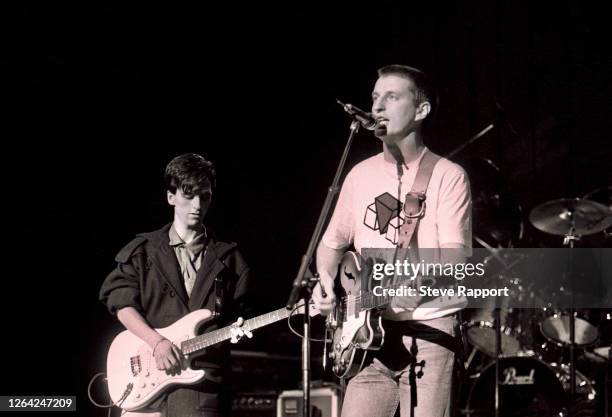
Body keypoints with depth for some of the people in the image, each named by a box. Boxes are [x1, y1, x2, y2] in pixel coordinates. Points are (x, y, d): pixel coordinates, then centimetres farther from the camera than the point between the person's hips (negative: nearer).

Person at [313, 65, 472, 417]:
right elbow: (332, 243, 25)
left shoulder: (447, 176, -3)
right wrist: (326, 282, 5)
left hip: (427, 332, -5)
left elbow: (456, 256, -13)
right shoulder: (361, 175, 13)